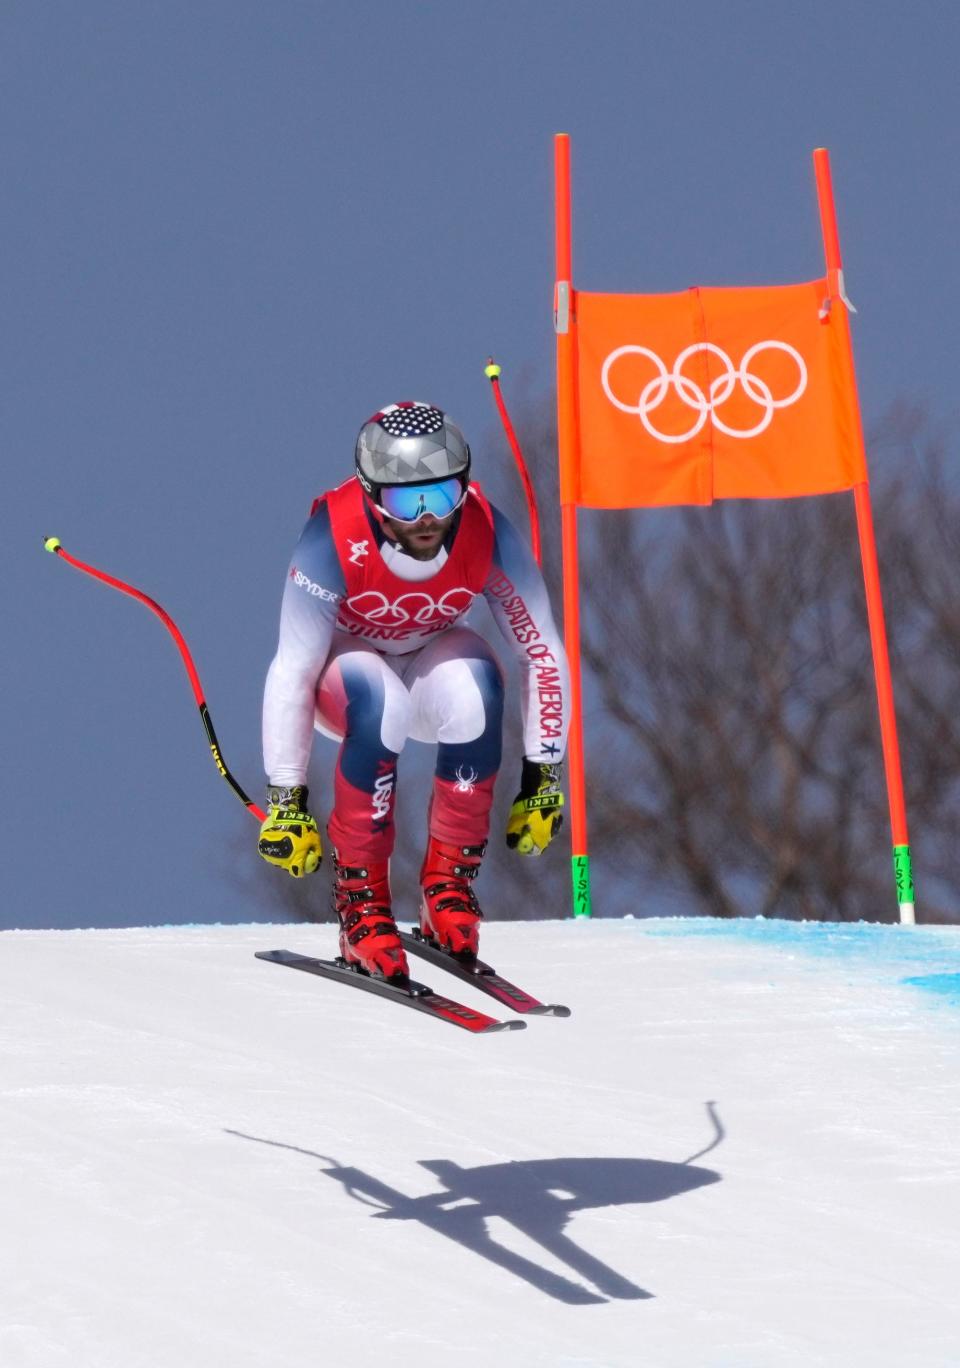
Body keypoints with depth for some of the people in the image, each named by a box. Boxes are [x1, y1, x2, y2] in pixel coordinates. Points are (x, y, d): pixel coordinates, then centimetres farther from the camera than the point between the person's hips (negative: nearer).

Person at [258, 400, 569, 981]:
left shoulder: (487, 534, -26)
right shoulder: (335, 539, -33)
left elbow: (543, 653, -16)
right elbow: (291, 673, -27)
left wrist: (542, 779, -14)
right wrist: (285, 800, -25)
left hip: (431, 656, 2)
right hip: (345, 658, -2)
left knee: (473, 689, -33)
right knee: (380, 701, -37)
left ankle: (450, 883, -16)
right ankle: (361, 899, -22)